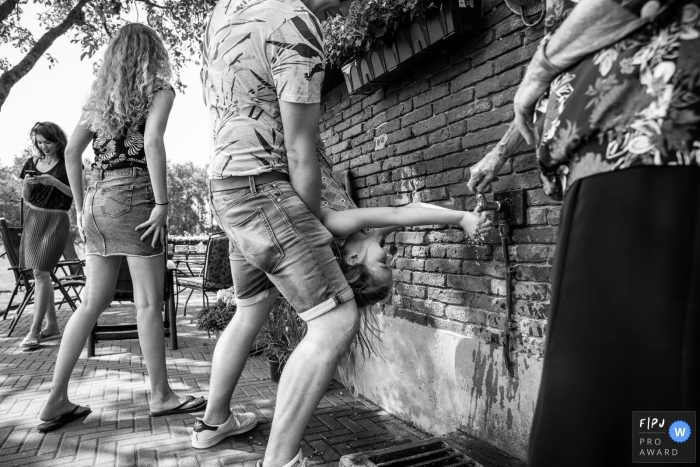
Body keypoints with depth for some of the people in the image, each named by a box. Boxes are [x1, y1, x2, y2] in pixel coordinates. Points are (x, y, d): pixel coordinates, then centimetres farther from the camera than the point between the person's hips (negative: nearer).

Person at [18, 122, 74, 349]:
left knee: (41, 272, -12)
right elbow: (26, 198, 14)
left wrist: (53, 181, -20)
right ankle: (52, 325, 18)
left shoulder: (68, 164, -4)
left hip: (56, 220, -6)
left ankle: (34, 330, -8)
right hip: (33, 218, 6)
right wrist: (27, 184, -7)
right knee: (41, 273, 8)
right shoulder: (32, 163, 10)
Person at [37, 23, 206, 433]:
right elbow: (153, 141, -17)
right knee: (149, 301, 0)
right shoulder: (159, 90, 1)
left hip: (99, 201, 7)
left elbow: (72, 151, 15)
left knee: (94, 301, 11)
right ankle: (161, 395, 10)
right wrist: (163, 203, -16)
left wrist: (81, 207, 17)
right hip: (134, 199, -7)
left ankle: (57, 401, 13)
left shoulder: (101, 95, 19)